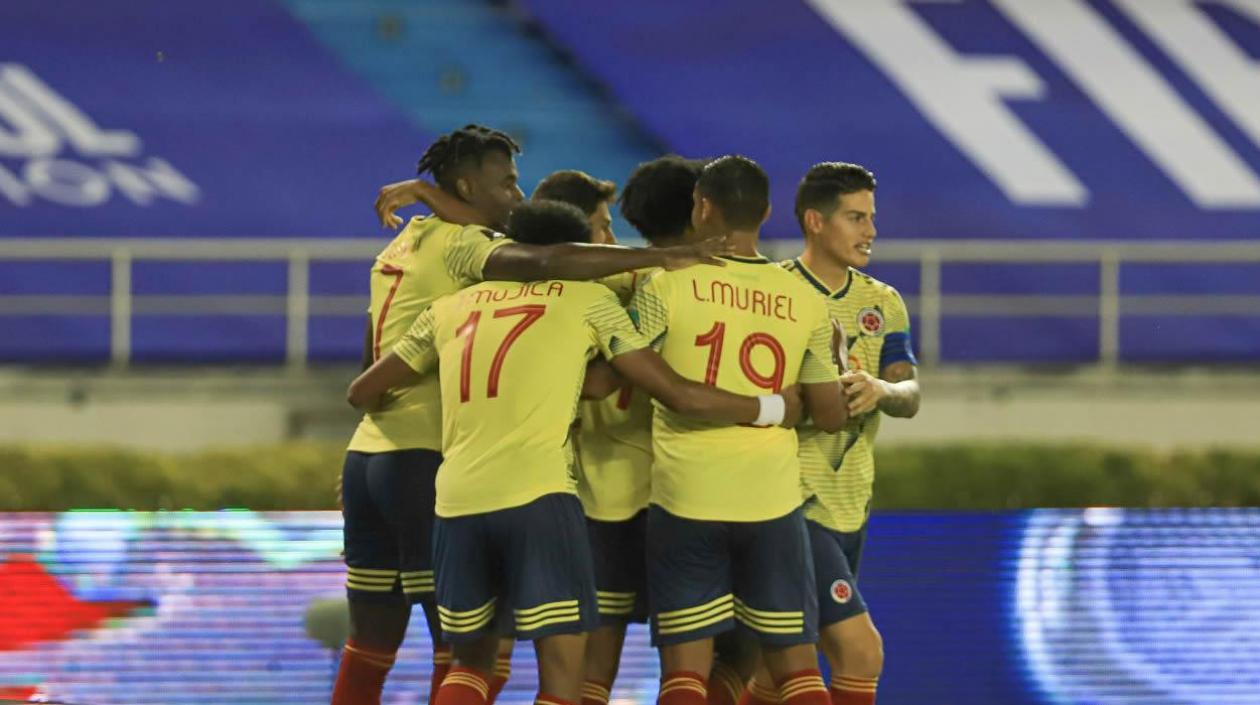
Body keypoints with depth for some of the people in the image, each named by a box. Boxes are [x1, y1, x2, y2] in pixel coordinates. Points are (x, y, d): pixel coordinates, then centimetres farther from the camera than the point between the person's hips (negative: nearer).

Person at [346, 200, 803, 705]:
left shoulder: (452, 307, 21)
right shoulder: (587, 299, 12)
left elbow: (363, 392, 28)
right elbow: (680, 396, 8)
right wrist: (777, 409, 21)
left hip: (457, 502, 4)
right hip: (539, 497, -4)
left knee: (471, 660, 21)